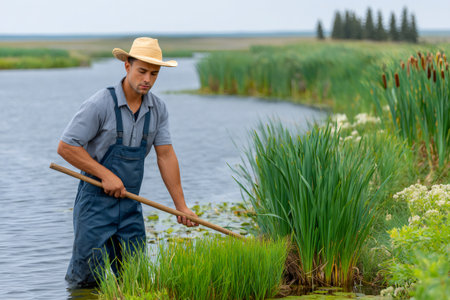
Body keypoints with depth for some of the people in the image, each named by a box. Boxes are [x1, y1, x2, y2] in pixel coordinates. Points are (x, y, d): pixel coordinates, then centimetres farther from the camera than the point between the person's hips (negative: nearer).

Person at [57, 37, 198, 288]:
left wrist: (181, 205, 0)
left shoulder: (158, 109, 1)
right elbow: (66, 147, -14)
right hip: (96, 200, -5)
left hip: (130, 204, 5)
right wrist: (106, 175, -17)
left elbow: (166, 155, 3)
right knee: (87, 280, -3)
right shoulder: (101, 104, -17)